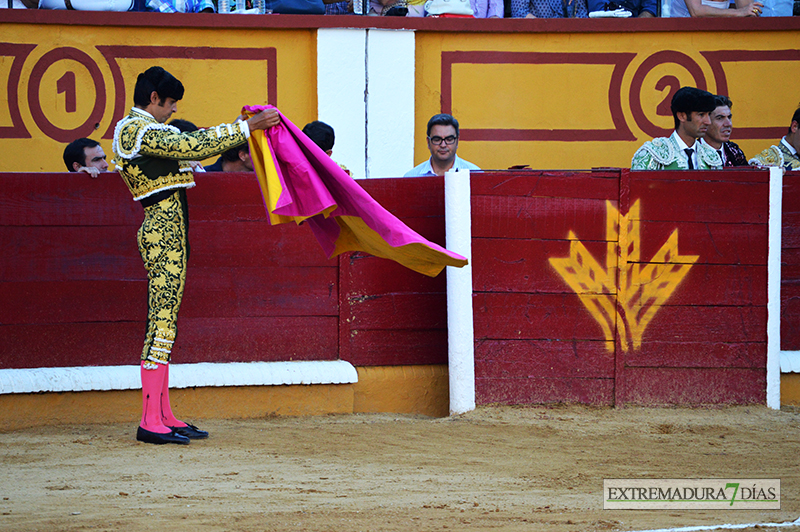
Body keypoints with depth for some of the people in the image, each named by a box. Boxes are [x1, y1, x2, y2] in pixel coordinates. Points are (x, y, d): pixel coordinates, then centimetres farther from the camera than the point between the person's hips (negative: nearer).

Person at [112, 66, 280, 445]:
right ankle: (151, 421, -11)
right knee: (162, 320, -11)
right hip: (164, 232, -11)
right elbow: (194, 147, -19)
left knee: (164, 321, 10)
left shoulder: (144, 129, 20)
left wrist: (246, 127, 20)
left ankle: (163, 415, 12)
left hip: (167, 231, 11)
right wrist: (246, 128, -16)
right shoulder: (138, 131, -13)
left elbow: (190, 144, 23)